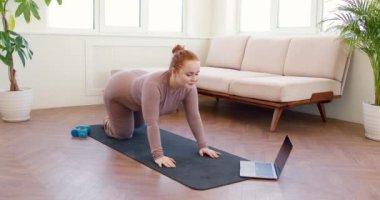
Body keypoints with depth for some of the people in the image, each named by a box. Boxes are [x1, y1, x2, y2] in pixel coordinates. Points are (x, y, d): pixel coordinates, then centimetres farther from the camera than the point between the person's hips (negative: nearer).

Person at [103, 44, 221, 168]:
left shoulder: (189, 86, -28)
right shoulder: (154, 84, -46)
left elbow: (194, 116, -21)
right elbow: (152, 122, -44)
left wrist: (203, 146, -21)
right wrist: (158, 155, -44)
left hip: (137, 86, 6)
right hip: (119, 91, -6)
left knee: (138, 125, 27)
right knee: (124, 134, 6)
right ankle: (108, 122, 34)